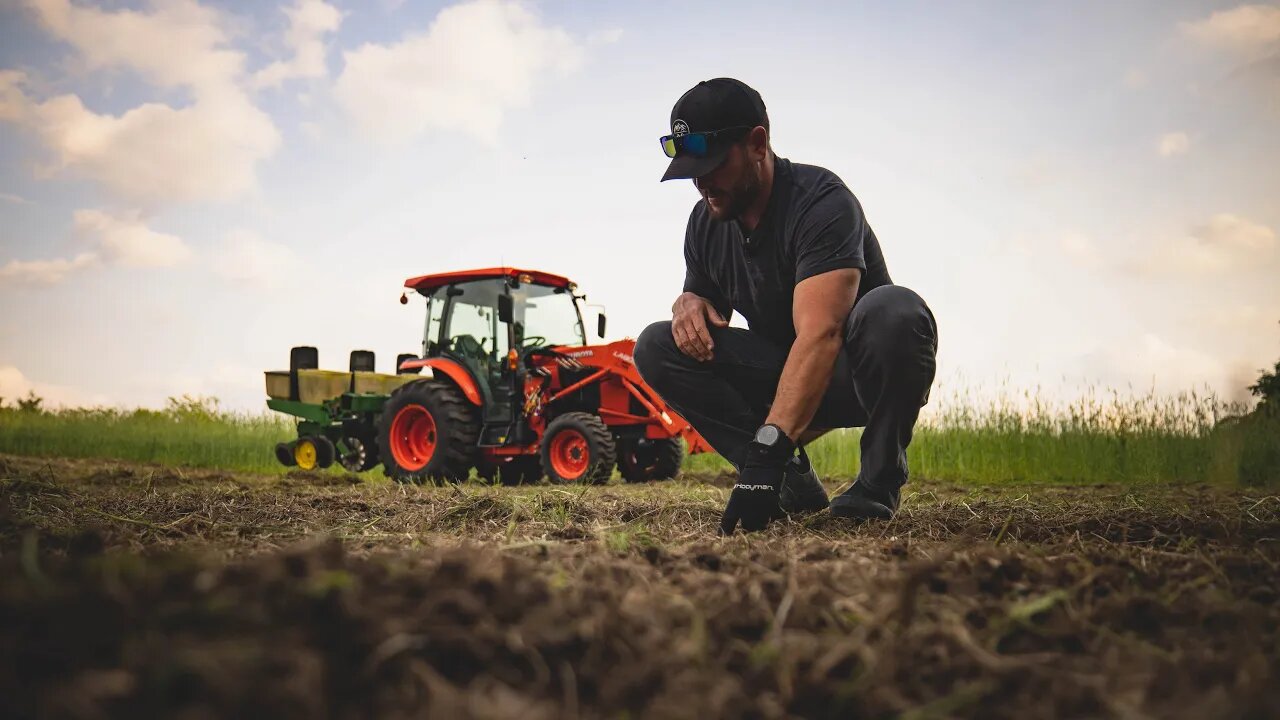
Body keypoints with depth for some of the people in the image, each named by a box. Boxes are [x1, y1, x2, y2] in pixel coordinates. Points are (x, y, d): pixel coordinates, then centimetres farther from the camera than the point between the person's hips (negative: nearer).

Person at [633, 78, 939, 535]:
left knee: (894, 309, -38)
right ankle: (792, 481, -12)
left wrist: (766, 450, -49)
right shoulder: (706, 223, -1)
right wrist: (690, 302, -15)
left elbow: (819, 334, -38)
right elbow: (707, 316, 13)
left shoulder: (821, 201, -24)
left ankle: (879, 480, -15)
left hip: (865, 376, -5)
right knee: (657, 347, -13)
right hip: (785, 379, 6)